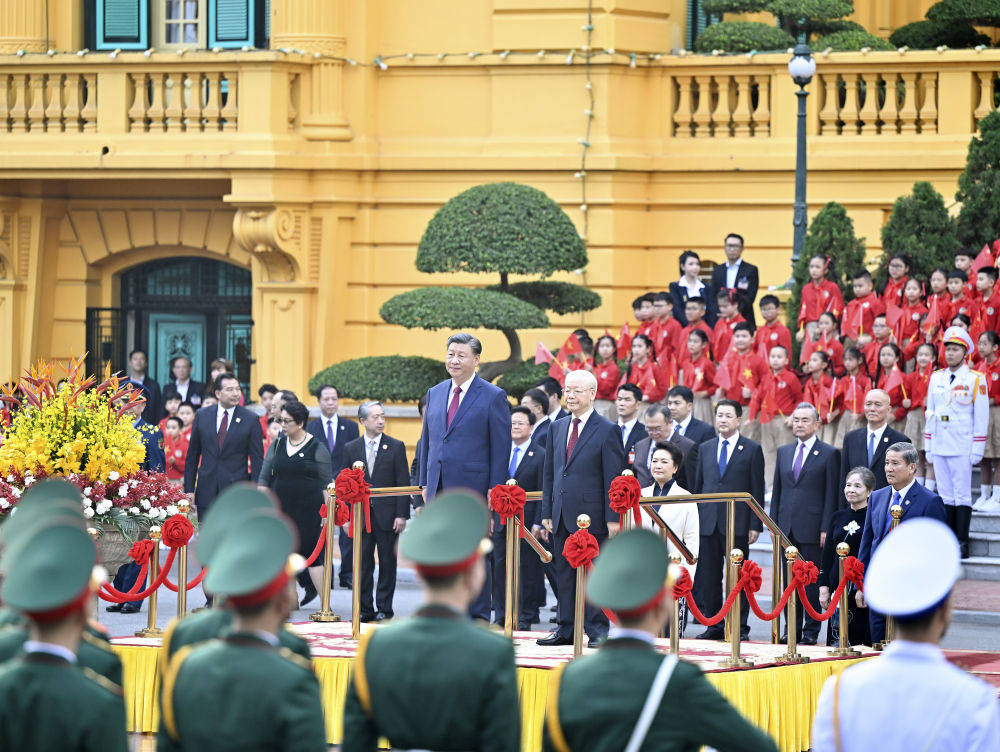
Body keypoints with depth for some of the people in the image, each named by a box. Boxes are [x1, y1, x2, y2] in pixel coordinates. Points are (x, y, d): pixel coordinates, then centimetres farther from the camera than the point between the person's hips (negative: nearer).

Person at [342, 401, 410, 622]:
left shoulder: (396, 447, 2)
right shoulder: (351, 448, 8)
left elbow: (403, 483, 0)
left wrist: (402, 515, -7)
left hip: (387, 516, -2)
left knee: (387, 563, 2)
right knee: (362, 563, 3)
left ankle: (384, 608, 9)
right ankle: (365, 609, 10)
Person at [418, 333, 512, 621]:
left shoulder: (493, 397, -3)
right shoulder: (434, 394, 14)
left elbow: (501, 449, -5)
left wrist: (494, 491, -10)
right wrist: (425, 483, 12)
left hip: (472, 489, -5)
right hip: (439, 488, 5)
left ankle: (478, 617, 5)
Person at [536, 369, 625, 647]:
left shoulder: (607, 431, -4)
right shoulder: (557, 428, 14)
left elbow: (613, 478, -6)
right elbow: (549, 474, 16)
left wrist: (613, 518, -11)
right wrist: (546, 514, 10)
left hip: (591, 517, -6)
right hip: (562, 518, 6)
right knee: (564, 572, 8)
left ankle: (597, 629, 3)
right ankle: (566, 629, 14)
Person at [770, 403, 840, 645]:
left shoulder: (829, 454, -1)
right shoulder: (784, 452, 15)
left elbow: (831, 495, -4)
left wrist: (825, 529, -10)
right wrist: (774, 523, 9)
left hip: (812, 530, -5)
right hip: (786, 528, 5)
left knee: (811, 581, -3)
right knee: (788, 581, 6)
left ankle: (811, 631, 2)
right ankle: (792, 630, 11)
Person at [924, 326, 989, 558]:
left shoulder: (976, 380, -2)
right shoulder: (936, 378, 12)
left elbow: (981, 417, -2)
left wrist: (977, 449, -8)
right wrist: (928, 447, 13)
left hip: (962, 448, -5)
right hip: (939, 447, 5)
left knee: (962, 495, -5)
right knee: (945, 495, 6)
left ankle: (962, 544, -2)